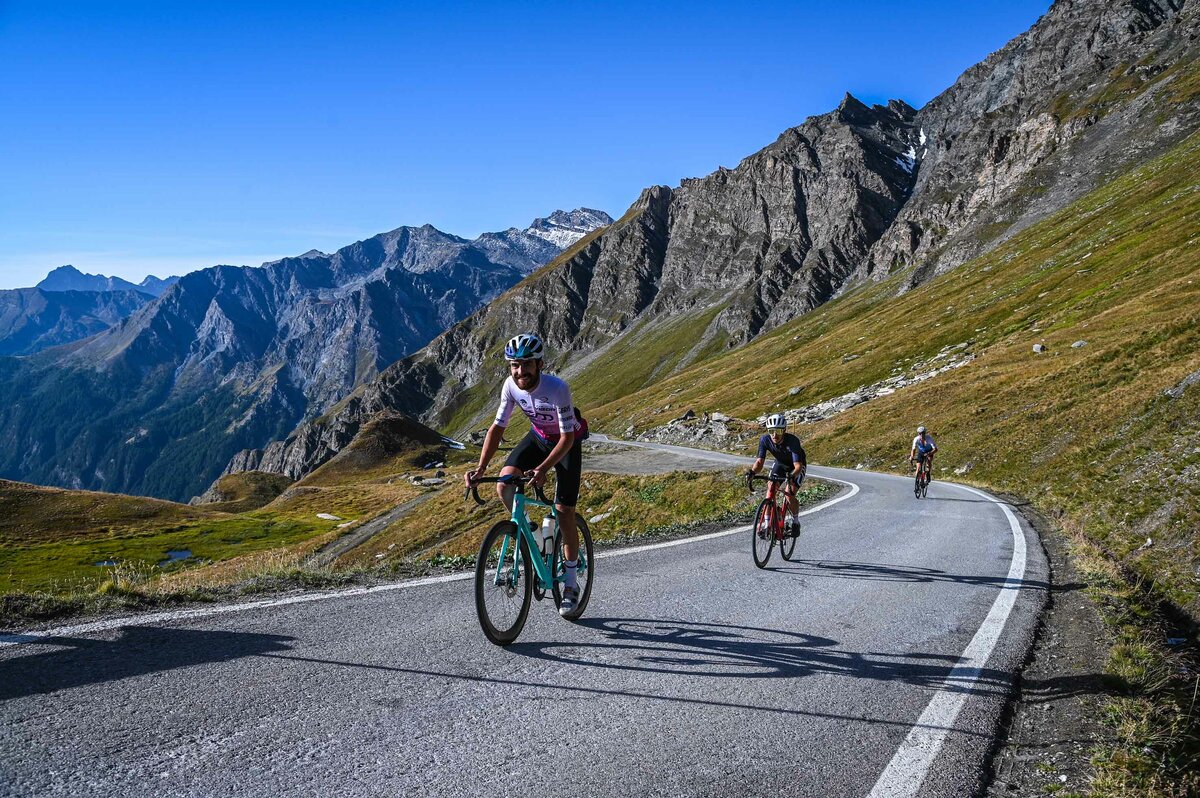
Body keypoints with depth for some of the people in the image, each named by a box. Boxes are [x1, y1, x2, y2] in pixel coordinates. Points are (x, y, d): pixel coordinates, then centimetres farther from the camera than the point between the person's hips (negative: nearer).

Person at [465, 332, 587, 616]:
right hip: (538, 436, 5)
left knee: (564, 512, -7)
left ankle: (571, 583, 8)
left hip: (567, 443, -4)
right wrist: (480, 469, -26)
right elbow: (498, 427, -15)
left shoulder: (557, 389, -35)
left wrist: (542, 469, -47)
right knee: (504, 485, -20)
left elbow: (567, 438, -33)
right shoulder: (511, 386, -21)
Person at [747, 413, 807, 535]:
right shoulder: (765, 440, -26)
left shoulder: (792, 441, -38)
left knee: (789, 494, -21)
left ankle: (795, 522, 4)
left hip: (796, 466, -4)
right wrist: (752, 472, -48)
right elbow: (760, 461, -27)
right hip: (780, 463, 4)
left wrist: (792, 476, -64)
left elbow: (798, 466, -43)